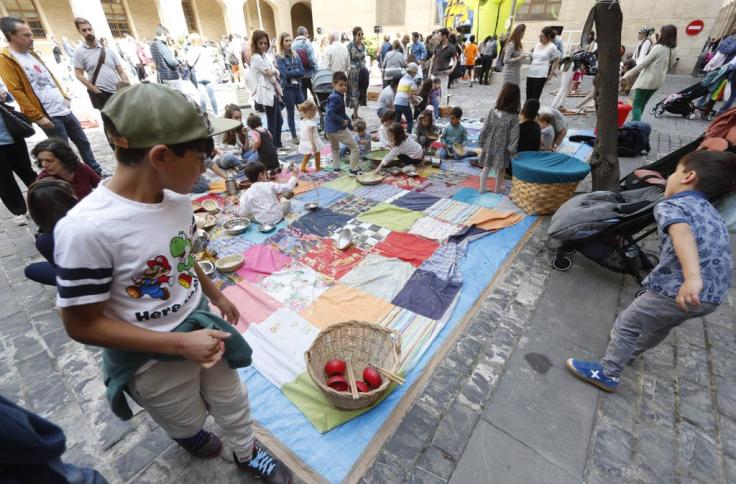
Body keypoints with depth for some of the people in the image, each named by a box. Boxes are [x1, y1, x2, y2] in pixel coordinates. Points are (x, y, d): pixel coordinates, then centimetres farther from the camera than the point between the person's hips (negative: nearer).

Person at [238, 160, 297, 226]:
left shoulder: (246, 194, -11)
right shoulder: (270, 185, -11)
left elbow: (242, 213, -11)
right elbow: (288, 187, -2)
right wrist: (294, 178, 15)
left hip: (263, 222, -2)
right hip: (278, 217, 2)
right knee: (286, 201, 23)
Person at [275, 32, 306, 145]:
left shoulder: (295, 55, 9)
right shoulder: (279, 57, -4)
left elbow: (302, 72, 1)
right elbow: (285, 73, -15)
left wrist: (292, 73, -12)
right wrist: (297, 71, -6)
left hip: (297, 86, 4)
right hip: (287, 88, -4)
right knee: (290, 113, 4)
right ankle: (294, 136, 15)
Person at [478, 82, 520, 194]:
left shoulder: (492, 111, -11)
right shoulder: (514, 117, -17)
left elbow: (485, 128, -5)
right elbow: (514, 135, -16)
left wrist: (482, 141, 7)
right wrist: (513, 150, -9)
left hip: (489, 145, 2)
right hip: (502, 148, -2)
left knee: (486, 166, 16)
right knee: (501, 168, 17)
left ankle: (482, 187, 21)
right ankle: (498, 188, 32)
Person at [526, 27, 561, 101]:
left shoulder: (552, 47, -2)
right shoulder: (537, 45, 15)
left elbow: (556, 61, 2)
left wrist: (551, 74, -3)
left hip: (541, 75, -6)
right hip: (530, 73, 6)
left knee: (535, 98, -10)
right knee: (528, 97, 3)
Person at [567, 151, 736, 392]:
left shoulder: (670, 206, -6)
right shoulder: (711, 213, 20)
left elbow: (682, 232, -28)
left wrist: (692, 277, -42)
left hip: (678, 290, -8)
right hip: (715, 295, 8)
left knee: (626, 324, 9)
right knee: (662, 324, 32)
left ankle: (607, 373, 19)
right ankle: (632, 350, 55)